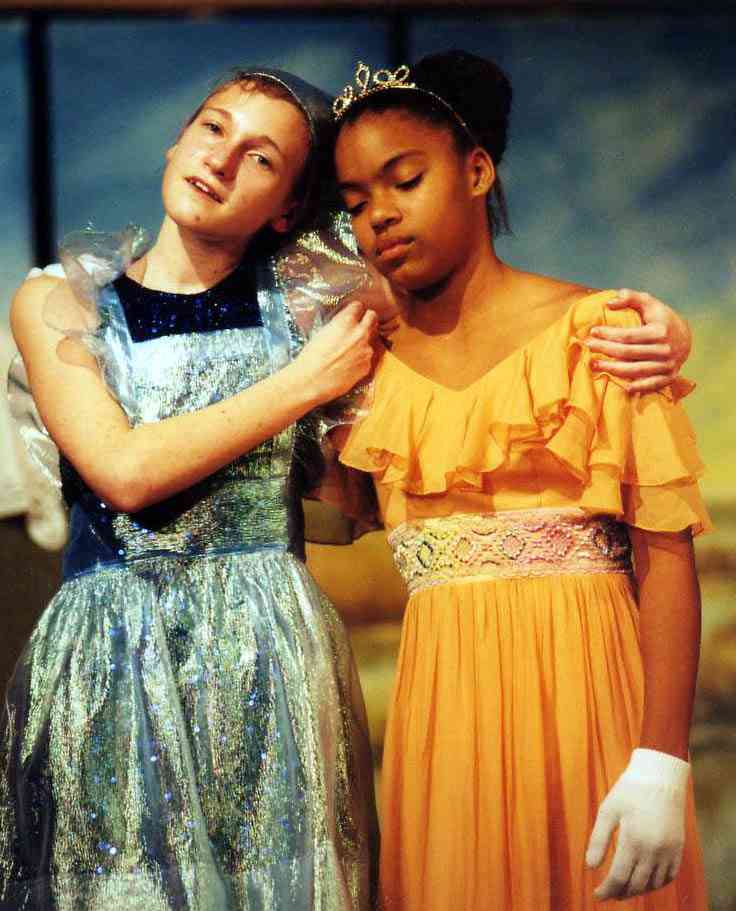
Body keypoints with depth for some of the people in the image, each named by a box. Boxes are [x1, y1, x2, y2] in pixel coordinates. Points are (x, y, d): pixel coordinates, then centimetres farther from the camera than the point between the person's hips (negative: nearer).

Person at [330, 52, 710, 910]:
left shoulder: (597, 332, -3)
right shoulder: (371, 362, 11)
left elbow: (666, 554, -10)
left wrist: (661, 765, -18)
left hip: (582, 689, -3)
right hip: (442, 706, 4)